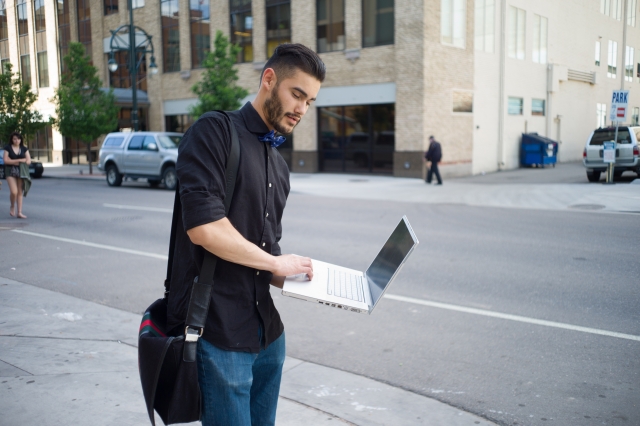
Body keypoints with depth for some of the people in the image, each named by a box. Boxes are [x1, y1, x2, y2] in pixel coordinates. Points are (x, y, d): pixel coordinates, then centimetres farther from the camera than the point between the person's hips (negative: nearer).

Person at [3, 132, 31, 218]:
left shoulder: (24, 149, 9)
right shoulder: (8, 148, 2)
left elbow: (28, 161, 3)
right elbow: (6, 160, -8)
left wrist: (13, 161, -9)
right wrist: (20, 160, -10)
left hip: (21, 171, 3)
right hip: (10, 171, -3)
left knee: (20, 192, 0)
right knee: (14, 192, -15)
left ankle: (19, 212, 3)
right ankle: (12, 206, 13)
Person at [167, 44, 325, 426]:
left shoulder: (279, 166, 17)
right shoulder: (215, 132, -9)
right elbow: (203, 228, -22)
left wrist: (300, 276, 2)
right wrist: (276, 263, -11)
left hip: (267, 331, 8)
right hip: (217, 332, -8)